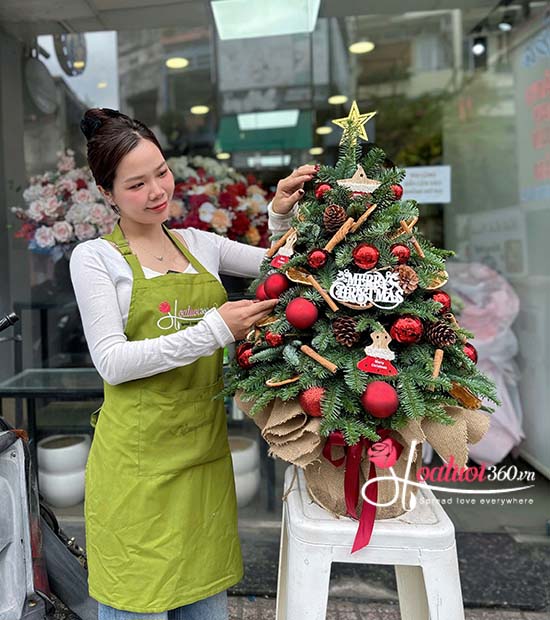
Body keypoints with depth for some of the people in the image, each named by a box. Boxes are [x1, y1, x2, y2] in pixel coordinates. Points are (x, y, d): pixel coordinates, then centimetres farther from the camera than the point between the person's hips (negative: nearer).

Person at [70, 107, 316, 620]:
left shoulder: (199, 244, 10)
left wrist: (281, 215, -5)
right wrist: (213, 330, -21)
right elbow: (112, 361, -13)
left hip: (204, 450, 5)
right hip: (138, 458, -4)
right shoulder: (95, 257, -4)